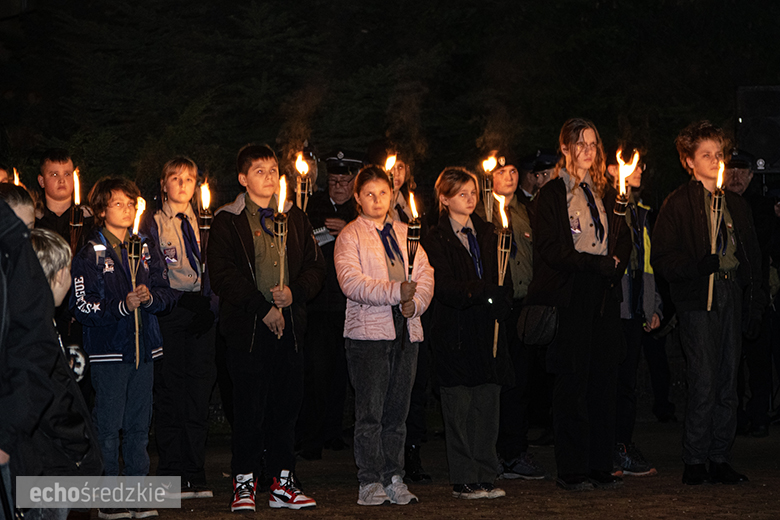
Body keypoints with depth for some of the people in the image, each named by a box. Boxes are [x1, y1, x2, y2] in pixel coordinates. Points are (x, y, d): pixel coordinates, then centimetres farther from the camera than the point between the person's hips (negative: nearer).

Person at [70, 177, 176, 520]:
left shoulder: (147, 250, 12)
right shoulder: (90, 255, -2)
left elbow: (168, 295, 13)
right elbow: (82, 307, -8)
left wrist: (151, 297, -8)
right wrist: (122, 306, -18)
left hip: (144, 349, 5)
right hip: (108, 350, -5)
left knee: (139, 426, 8)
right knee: (108, 427, -3)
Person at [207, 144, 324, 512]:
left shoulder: (294, 219, 15)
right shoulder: (227, 222, 1)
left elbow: (315, 265, 14)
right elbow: (223, 275, -8)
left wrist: (294, 292, -6)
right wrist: (263, 308, -12)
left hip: (289, 324, 4)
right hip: (248, 328, -4)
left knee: (286, 405, 6)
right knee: (250, 408, -4)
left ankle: (282, 482, 13)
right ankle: (244, 483, 5)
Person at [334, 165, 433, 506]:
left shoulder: (405, 233, 17)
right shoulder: (350, 236, 1)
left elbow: (425, 276, 12)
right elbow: (351, 282, -13)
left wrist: (414, 302, -8)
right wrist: (395, 292, -22)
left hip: (406, 330, 5)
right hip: (368, 330, -5)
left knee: (397, 411, 7)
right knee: (370, 412, -6)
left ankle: (394, 479, 13)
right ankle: (370, 483, -2)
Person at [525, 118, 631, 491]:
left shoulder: (604, 193, 18)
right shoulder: (551, 194, -1)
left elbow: (622, 240, 21)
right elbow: (550, 248, -10)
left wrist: (615, 264, 0)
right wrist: (598, 264, -13)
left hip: (603, 296, 6)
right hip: (569, 299, -6)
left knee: (603, 382, 4)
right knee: (572, 385, -5)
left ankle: (601, 467, 10)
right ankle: (571, 471, 0)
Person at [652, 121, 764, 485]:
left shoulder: (735, 205, 19)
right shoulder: (678, 204, 1)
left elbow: (752, 257, 21)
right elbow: (661, 258, -5)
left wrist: (754, 306, 13)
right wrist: (698, 265, -21)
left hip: (731, 298, 6)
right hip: (697, 301, -5)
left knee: (727, 382, 6)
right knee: (704, 382, -10)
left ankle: (720, 458, 12)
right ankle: (695, 462, -2)